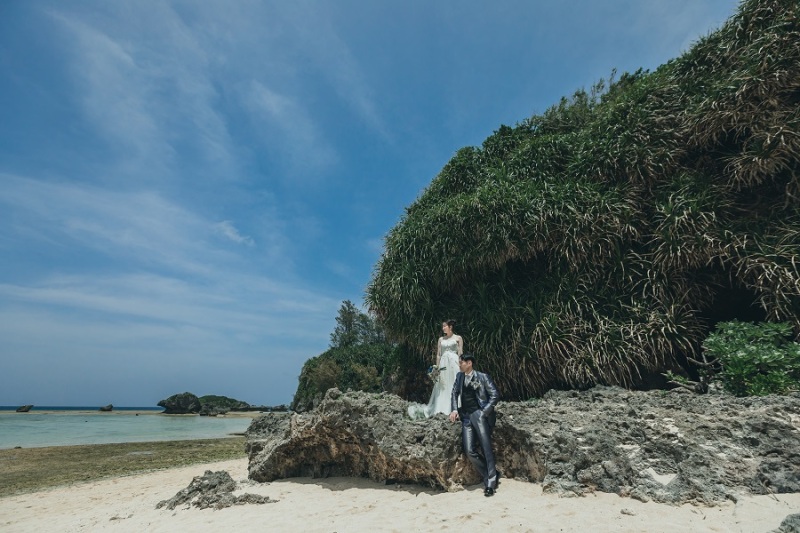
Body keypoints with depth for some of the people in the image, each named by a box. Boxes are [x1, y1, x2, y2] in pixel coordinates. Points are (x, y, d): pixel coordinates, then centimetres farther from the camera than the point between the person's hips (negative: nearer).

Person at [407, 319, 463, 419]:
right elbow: (438, 354, 10)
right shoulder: (441, 339, 13)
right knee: (442, 387, 3)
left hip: (454, 363, -3)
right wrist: (437, 367, 3)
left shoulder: (458, 338, 4)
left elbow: (460, 354, -1)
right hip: (443, 364, 4)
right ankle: (443, 409, 9)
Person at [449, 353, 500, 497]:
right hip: (466, 417, 5)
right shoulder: (459, 377, 16)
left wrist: (484, 412, -11)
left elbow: (495, 395, -4)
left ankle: (491, 480, -3)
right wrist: (454, 409, 4)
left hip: (479, 414, -4)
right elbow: (454, 393, 20)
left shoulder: (482, 377, -1)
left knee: (486, 448, -15)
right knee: (469, 451, -6)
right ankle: (492, 475, 10)